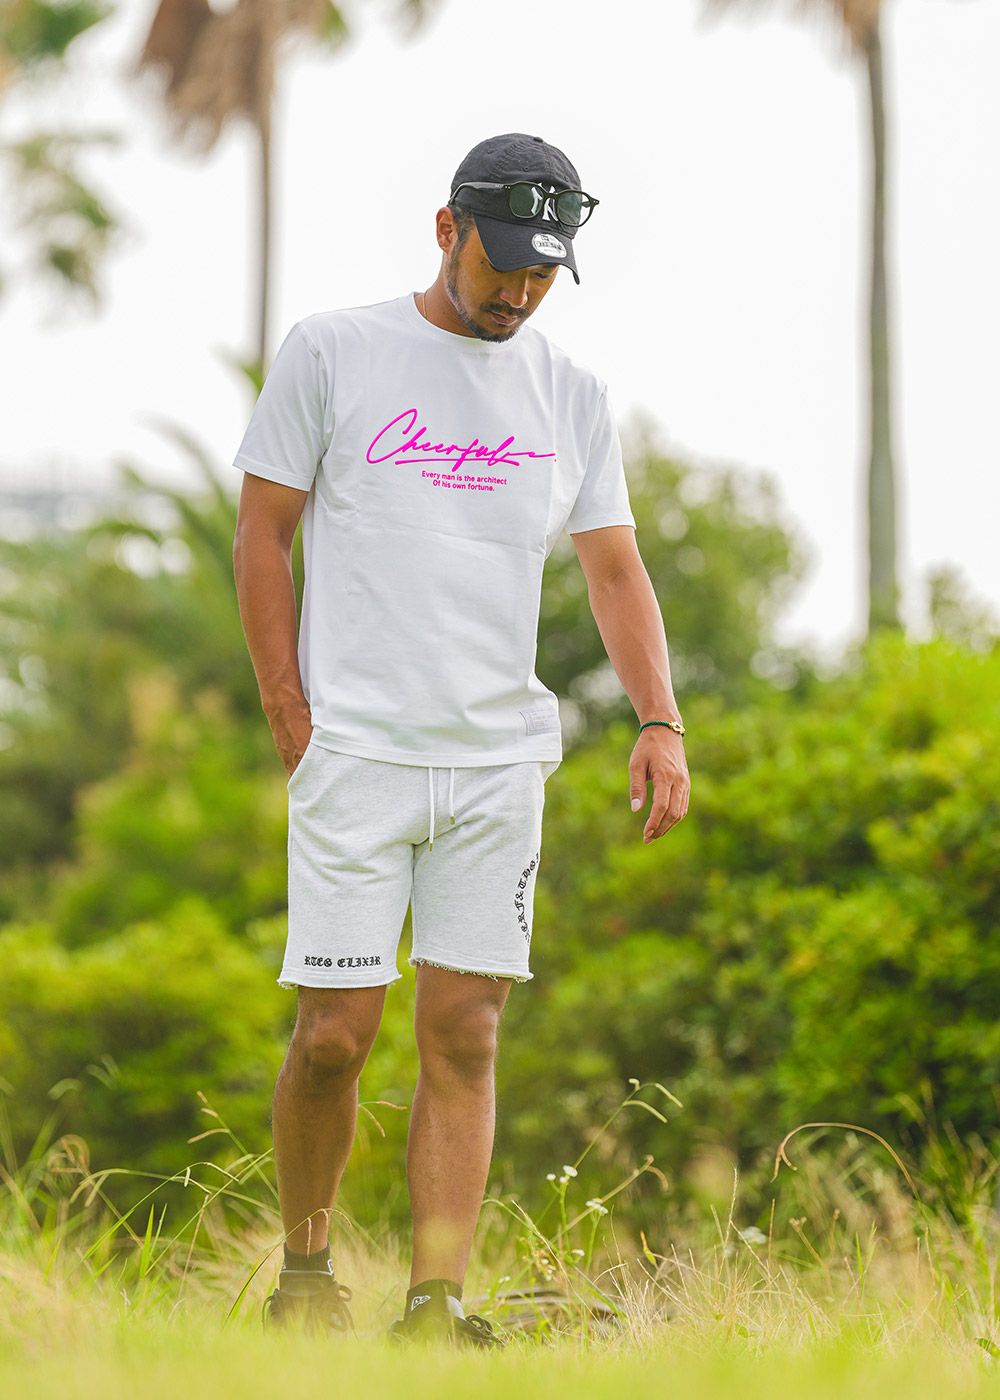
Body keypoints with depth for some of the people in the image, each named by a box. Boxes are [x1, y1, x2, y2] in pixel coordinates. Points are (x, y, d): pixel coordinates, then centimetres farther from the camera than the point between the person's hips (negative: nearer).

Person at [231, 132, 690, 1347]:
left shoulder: (570, 394, 11)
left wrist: (659, 722, -4)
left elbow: (614, 567, 11)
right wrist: (293, 728, -5)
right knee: (334, 1033, -5)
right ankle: (303, 1271, 15)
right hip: (355, 748, -3)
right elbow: (260, 537, 2)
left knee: (464, 1035, -2)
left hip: (501, 759, 3)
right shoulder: (330, 351, 1)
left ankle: (434, 1303, -2)